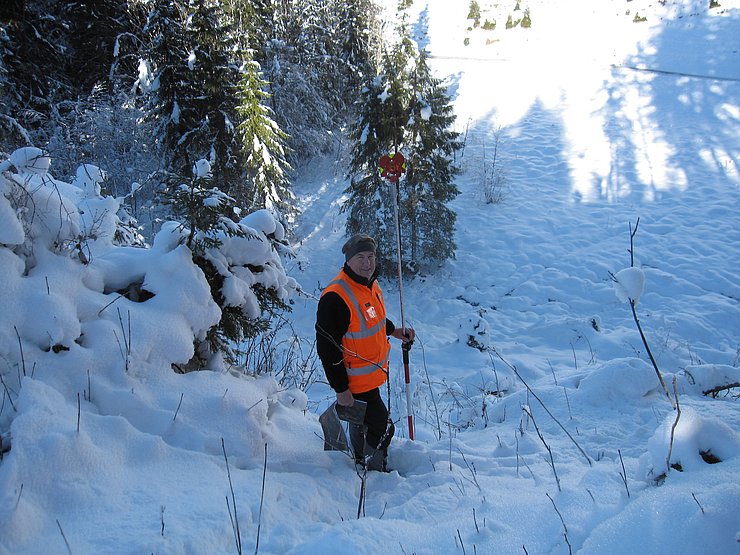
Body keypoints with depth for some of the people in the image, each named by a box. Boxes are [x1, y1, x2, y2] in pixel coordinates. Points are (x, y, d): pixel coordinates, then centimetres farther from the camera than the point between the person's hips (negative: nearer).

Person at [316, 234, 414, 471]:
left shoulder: (370, 283, -1)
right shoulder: (336, 297, -30)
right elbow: (327, 349, -26)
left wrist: (394, 331, 11)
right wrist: (341, 390, -22)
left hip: (374, 371, 9)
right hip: (355, 381, -9)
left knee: (361, 421, 28)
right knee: (382, 428, 3)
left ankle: (361, 460, 51)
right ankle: (376, 472, 28)